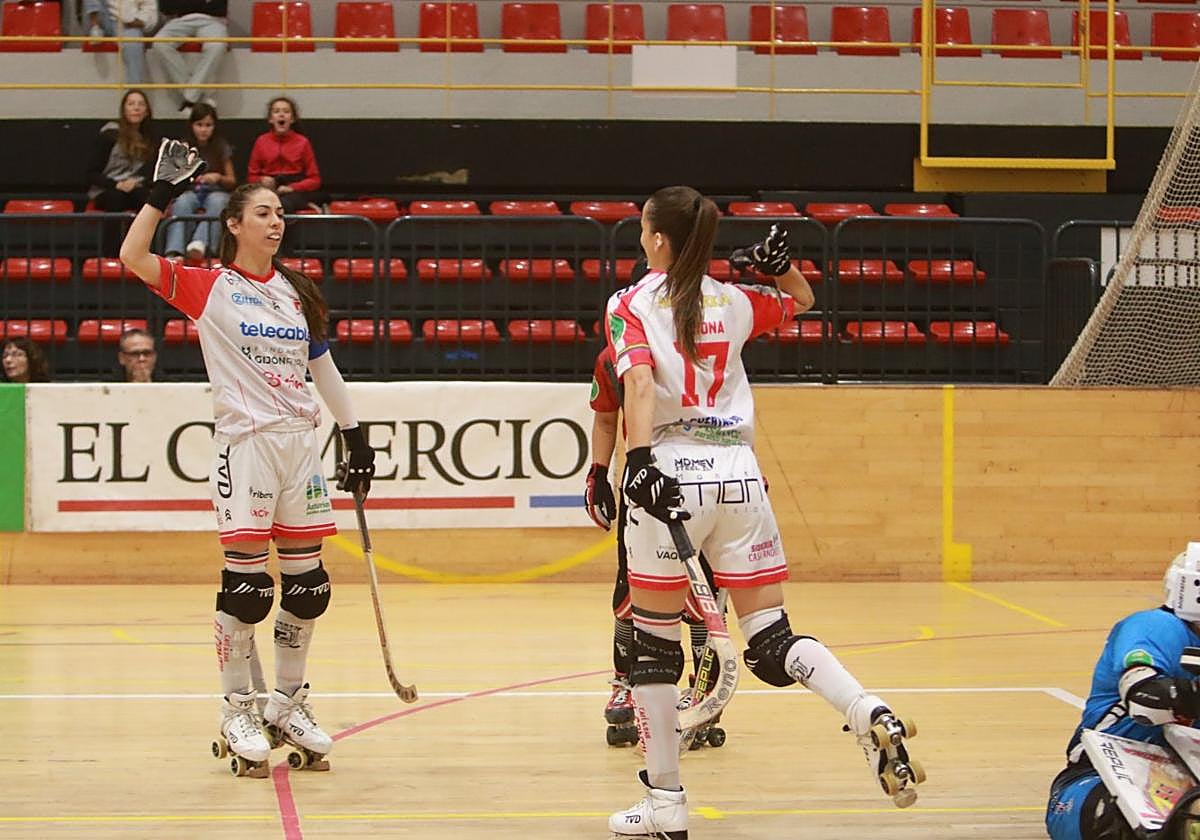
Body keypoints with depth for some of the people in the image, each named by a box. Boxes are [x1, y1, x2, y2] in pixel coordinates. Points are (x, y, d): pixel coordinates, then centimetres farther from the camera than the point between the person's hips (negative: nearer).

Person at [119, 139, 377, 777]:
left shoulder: (297, 293, 14)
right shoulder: (209, 288, 0)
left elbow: (322, 366, 20)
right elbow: (133, 258, -13)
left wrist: (356, 436, 17)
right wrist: (162, 193, -15)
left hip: (301, 441, 5)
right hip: (245, 443, -5)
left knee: (308, 584, 6)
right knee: (245, 586, -6)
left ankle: (288, 703, 19)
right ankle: (236, 712, 5)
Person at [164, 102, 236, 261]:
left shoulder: (222, 149, 9)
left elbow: (232, 181, 12)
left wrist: (218, 177, -10)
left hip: (217, 192, 0)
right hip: (190, 191, 0)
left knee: (216, 202, -38)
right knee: (182, 203, -36)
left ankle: (200, 244, -61)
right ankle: (174, 252, -54)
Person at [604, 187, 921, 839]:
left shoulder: (633, 304, 1)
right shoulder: (733, 302, 13)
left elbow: (638, 379, -17)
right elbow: (801, 300, 33)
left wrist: (640, 459, -26)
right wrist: (781, 264, 13)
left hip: (670, 472, -4)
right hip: (739, 474, 4)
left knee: (654, 644, 8)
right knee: (772, 643, 7)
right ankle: (868, 713, -20)